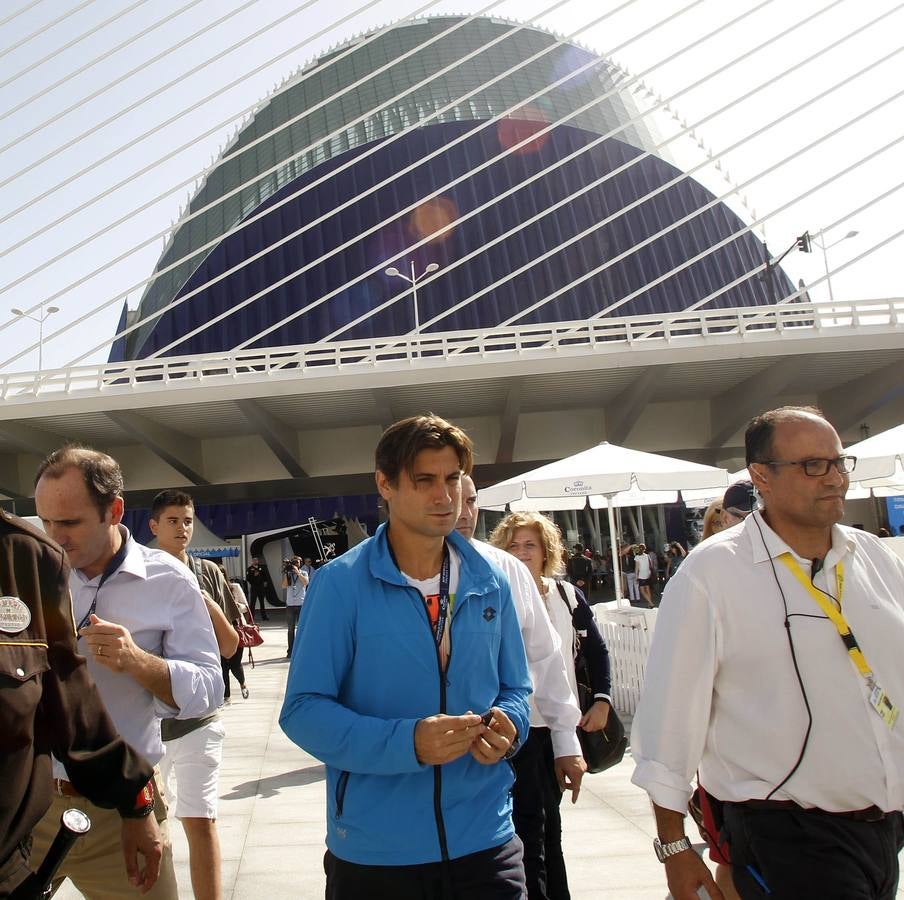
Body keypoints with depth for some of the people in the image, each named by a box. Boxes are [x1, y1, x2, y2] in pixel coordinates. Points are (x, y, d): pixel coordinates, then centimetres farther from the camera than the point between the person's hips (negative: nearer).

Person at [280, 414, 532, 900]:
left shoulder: (491, 583, 2)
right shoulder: (340, 584, -11)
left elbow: (514, 690, 11)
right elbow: (303, 709, -12)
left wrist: (508, 726, -11)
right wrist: (406, 742, -25)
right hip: (375, 851, -2)